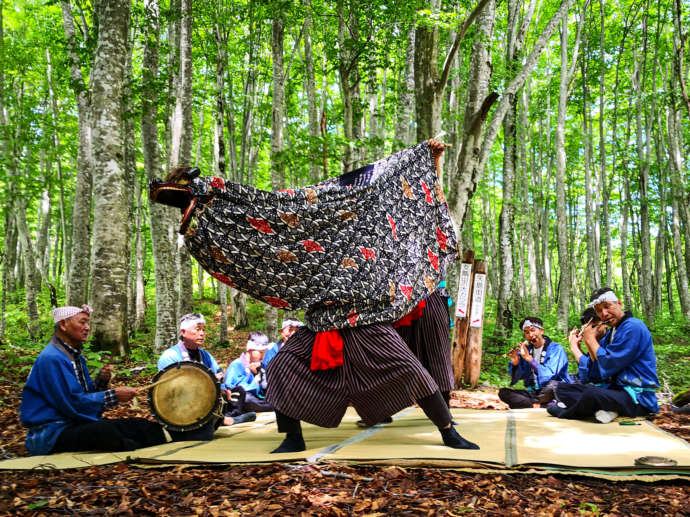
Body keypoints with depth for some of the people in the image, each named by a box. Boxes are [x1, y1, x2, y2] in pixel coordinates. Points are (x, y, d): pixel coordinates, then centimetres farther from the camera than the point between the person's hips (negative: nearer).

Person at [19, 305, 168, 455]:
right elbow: (73, 402, -21)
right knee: (108, 432, -37)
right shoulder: (52, 358, -16)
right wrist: (114, 395, -17)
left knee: (143, 426, -8)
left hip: (76, 423, 10)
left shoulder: (75, 355, 16)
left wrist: (101, 381, -4)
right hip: (51, 432, -9)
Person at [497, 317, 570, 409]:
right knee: (503, 392, -16)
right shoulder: (526, 349, 9)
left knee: (553, 384, -38)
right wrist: (515, 363, -10)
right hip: (533, 392, 6)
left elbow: (548, 375, -20)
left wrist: (528, 358, -21)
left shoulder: (556, 349, -6)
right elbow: (516, 378, 10)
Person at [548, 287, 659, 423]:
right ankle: (604, 410, -14)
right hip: (616, 389, 9)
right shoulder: (612, 331, 14)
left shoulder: (633, 327, -15)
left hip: (638, 397, -9)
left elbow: (607, 367, -18)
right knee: (561, 389, 5)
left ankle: (565, 412, -7)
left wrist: (591, 339, -6)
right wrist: (587, 339, 3)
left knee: (592, 393, -36)